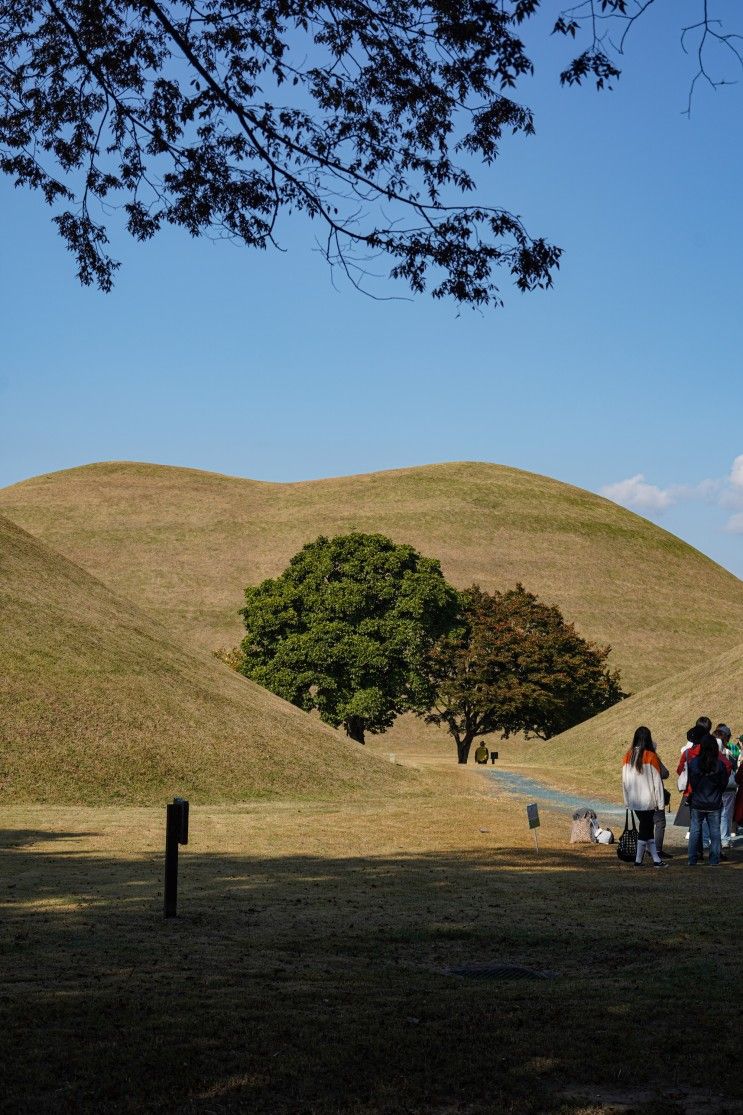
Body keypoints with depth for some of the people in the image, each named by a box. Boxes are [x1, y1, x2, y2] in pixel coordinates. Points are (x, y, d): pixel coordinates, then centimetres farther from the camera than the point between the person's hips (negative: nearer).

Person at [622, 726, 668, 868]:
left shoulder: (628, 756, 4)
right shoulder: (651, 757, -10)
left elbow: (624, 780, 9)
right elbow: (657, 781, -9)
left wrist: (627, 800, 15)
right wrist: (660, 802, -4)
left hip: (634, 801, 5)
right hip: (647, 801, -5)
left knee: (647, 829, 13)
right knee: (645, 829, 2)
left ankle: (656, 859, 15)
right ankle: (638, 860, 4)